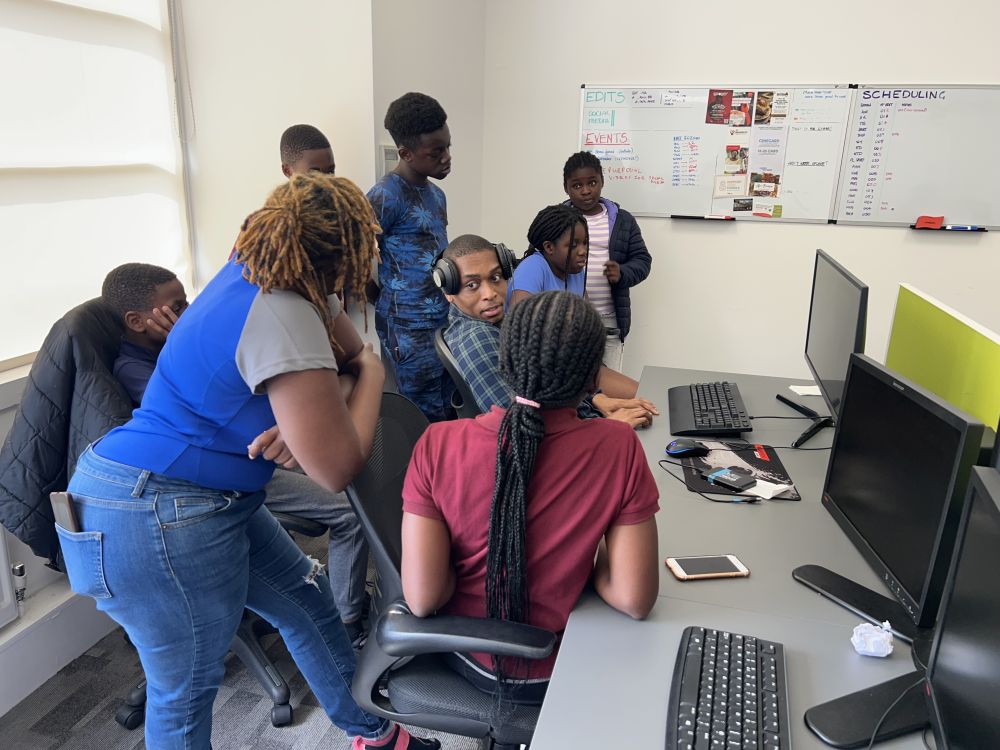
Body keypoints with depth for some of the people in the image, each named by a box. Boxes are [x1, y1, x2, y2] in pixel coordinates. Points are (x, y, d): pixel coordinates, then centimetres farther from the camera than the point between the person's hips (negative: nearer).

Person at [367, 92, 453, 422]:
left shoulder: (436, 194, 13)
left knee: (449, 414, 14)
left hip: (445, 322, 8)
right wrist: (392, 300, -6)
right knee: (428, 422, -1)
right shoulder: (386, 195, -14)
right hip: (410, 331, -8)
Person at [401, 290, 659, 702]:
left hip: (471, 663, 1)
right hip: (556, 672, -1)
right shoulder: (618, 448, -25)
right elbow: (635, 601, -22)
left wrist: (471, 570, -2)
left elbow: (421, 598, -22)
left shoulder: (439, 444, -24)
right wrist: (593, 560, -2)